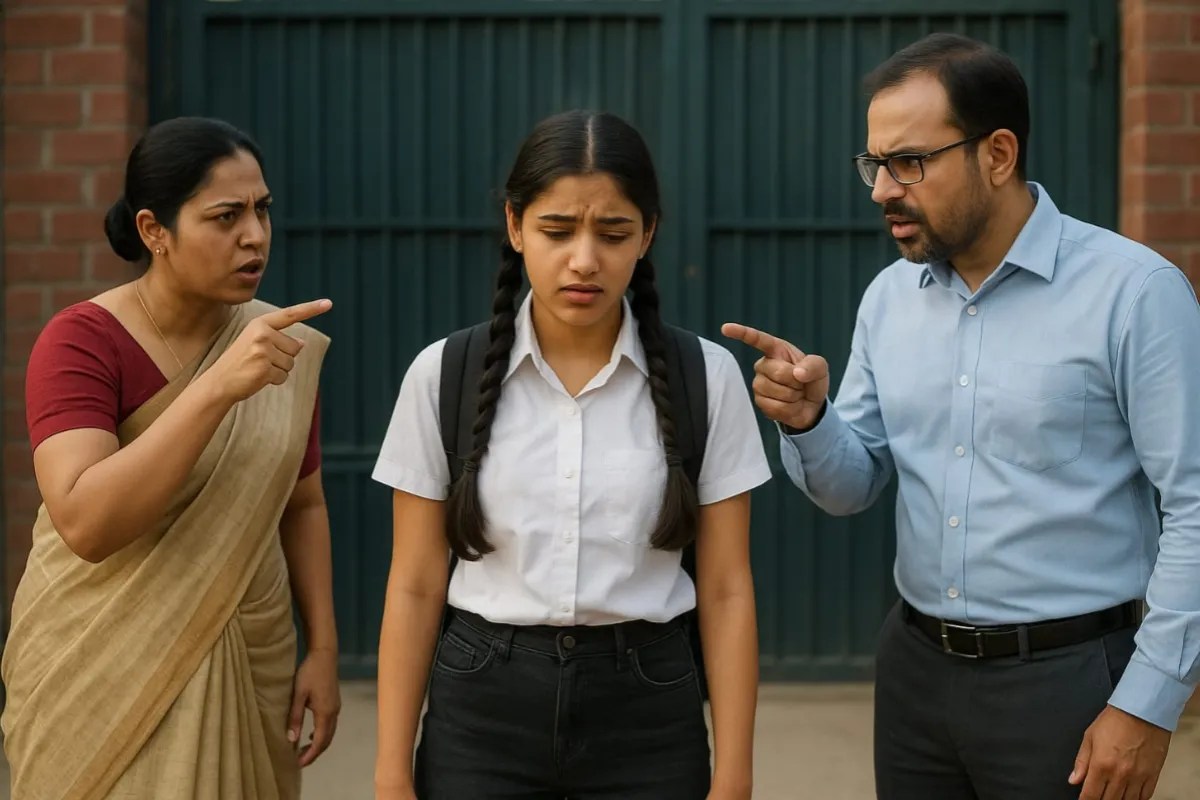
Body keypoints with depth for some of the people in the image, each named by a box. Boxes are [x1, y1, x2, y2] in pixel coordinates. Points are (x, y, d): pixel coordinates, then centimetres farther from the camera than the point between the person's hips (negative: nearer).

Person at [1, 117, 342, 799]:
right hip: (107, 672, -4)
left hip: (249, 664, 4)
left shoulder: (286, 346, -2)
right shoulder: (83, 341, -16)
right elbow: (85, 523, -28)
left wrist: (324, 648, 2)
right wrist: (217, 387, -34)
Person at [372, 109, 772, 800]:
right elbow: (415, 587, -1)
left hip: (647, 713, 0)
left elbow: (726, 591, -2)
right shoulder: (444, 375, -4)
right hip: (481, 712, 0)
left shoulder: (705, 378, -4)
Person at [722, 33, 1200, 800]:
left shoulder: (1132, 291, -12)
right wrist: (807, 420, -13)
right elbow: (852, 488, 8)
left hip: (1066, 677, -5)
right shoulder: (889, 297, 4)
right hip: (915, 669, 5)